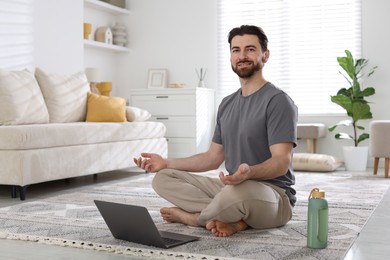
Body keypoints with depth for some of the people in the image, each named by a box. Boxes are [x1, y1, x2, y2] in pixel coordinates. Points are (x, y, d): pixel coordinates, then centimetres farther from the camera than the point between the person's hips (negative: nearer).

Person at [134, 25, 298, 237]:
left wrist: (249, 172, -40)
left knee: (236, 192, -42)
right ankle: (234, 217, -16)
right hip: (230, 187, 8)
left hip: (274, 196, -8)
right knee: (163, 178, -1)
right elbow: (213, 157, 18)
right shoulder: (227, 104, 16)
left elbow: (282, 161, -19)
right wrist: (167, 163, 10)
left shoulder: (278, 101, -10)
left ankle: (193, 216, -9)